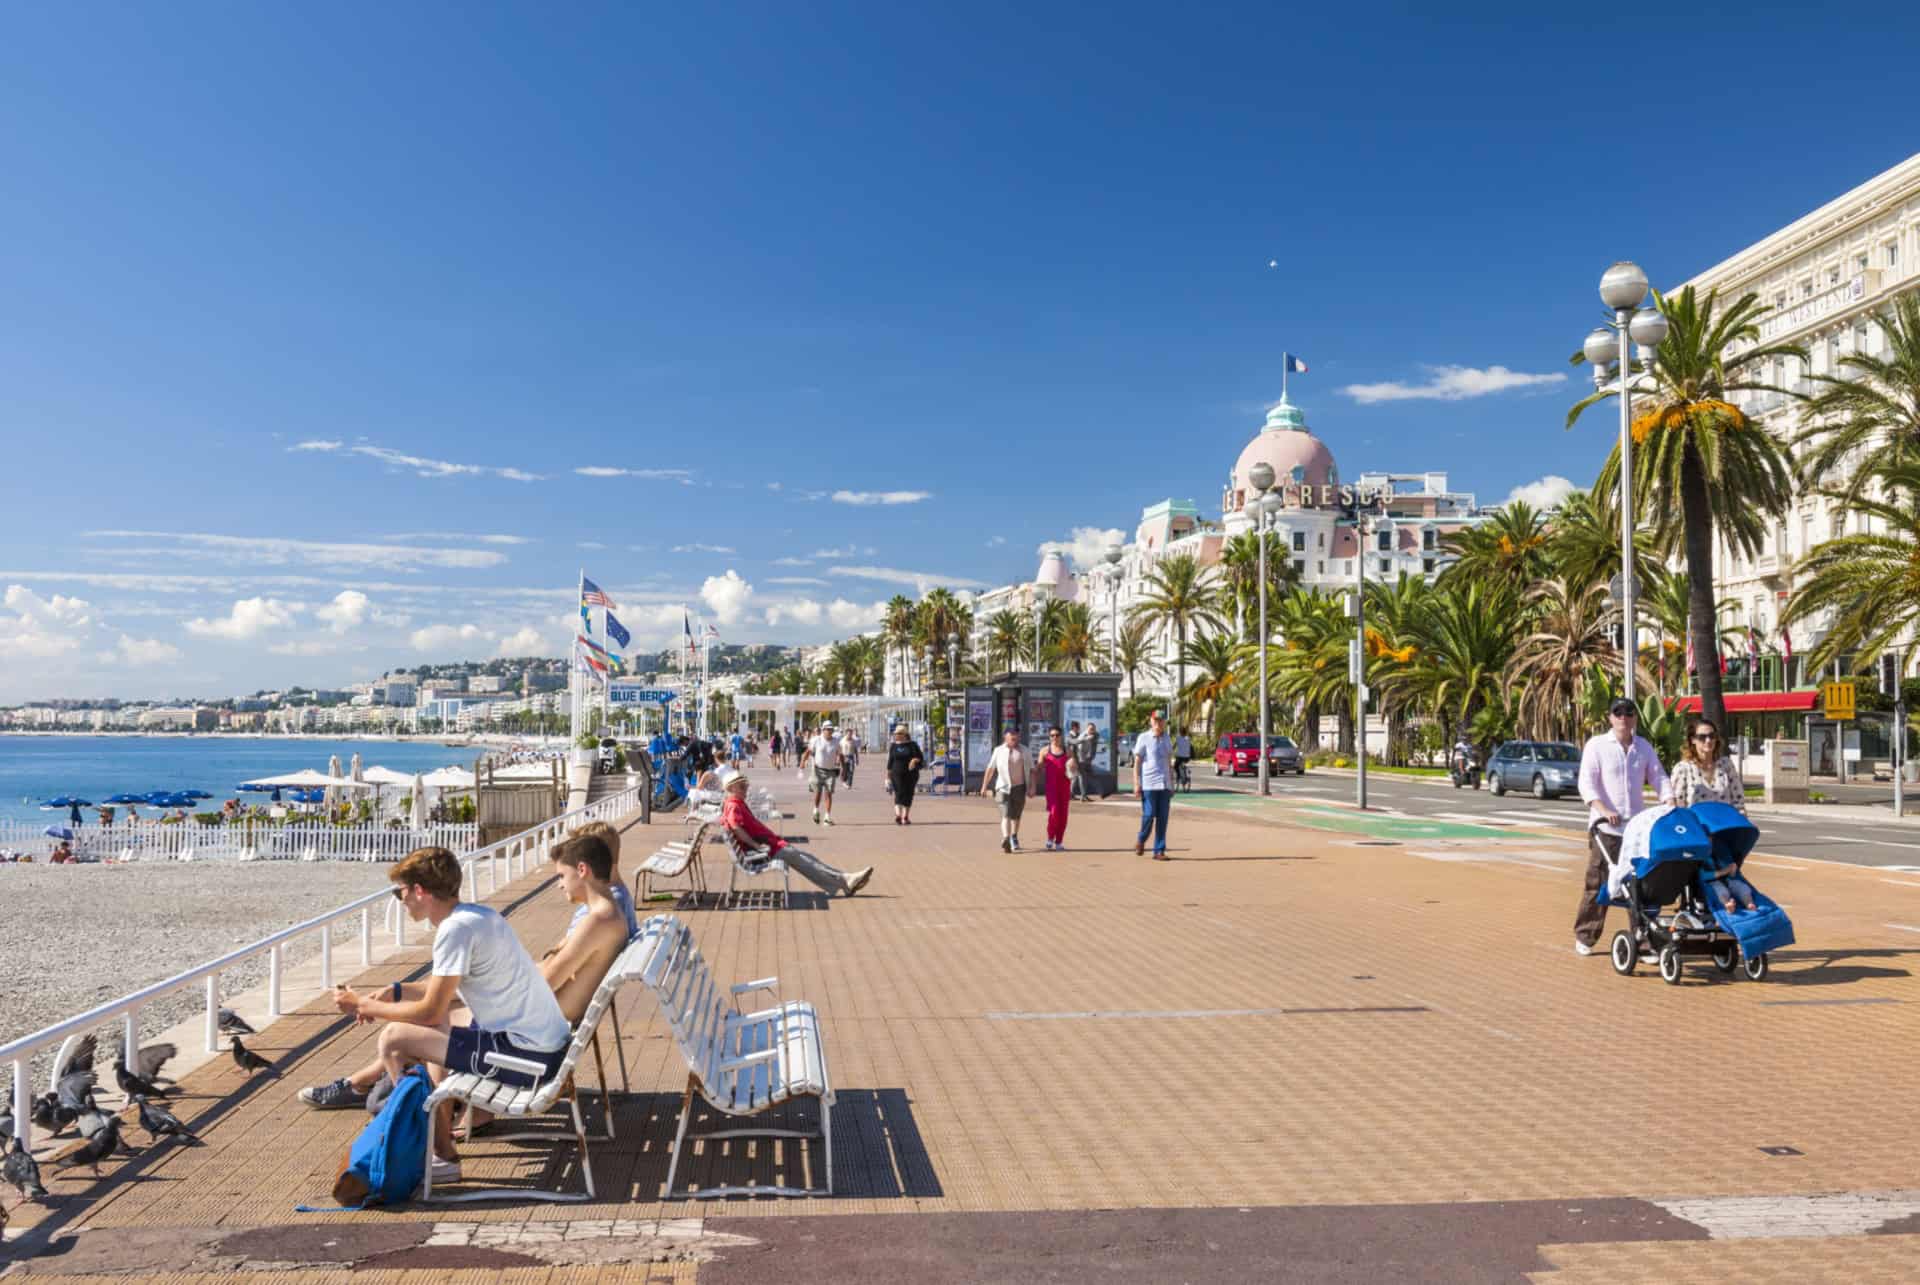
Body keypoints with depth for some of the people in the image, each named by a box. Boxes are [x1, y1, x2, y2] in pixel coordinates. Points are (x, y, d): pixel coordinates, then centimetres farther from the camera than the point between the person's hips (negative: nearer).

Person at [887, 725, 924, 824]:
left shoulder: (912, 745, 3)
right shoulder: (893, 746, 8)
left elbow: (919, 757, 1)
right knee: (899, 793, -13)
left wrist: (914, 760, -22)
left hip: (910, 774, 0)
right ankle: (898, 815, -24)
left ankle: (906, 817, 15)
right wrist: (888, 777, 10)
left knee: (908, 795, 3)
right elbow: (890, 761, 12)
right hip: (897, 774, 0)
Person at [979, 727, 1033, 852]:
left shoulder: (1024, 751, 4)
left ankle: (1014, 838, 33)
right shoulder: (998, 750, 4)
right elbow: (990, 768, 8)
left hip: (1019, 787, 2)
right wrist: (984, 786, 7)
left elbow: (1031, 770, 3)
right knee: (1006, 814, -16)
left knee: (1016, 815, 13)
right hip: (1003, 787, -2)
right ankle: (1005, 839, -32)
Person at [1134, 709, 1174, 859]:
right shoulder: (1143, 738, -1)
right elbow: (1137, 762, -3)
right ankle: (1141, 841, 18)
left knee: (1162, 819, 1)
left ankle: (1159, 851, 7)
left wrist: (1172, 785, 15)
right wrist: (1136, 784, -9)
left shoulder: (1167, 740, 14)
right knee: (1149, 815, -8)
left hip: (1165, 785, 5)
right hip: (1148, 784, -4)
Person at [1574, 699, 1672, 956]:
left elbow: (1659, 778, 9)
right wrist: (1604, 810, -24)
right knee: (1598, 883, -1)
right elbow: (1586, 783, -9)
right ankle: (1584, 937, 10)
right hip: (1605, 827, -4)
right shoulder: (1597, 745, -1)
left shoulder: (1644, 747, 13)